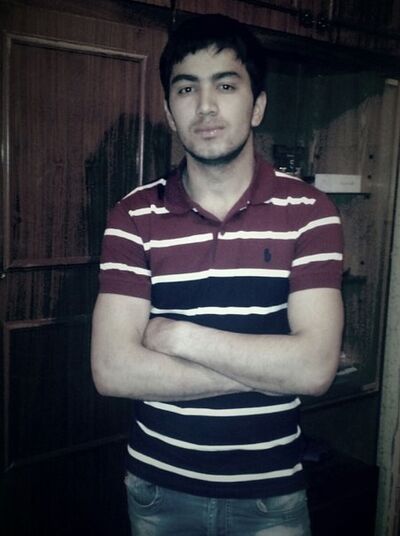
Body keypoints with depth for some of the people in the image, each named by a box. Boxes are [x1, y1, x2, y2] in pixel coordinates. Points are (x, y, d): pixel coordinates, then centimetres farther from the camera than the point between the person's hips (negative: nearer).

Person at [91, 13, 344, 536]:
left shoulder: (309, 211, -9)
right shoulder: (134, 216, -8)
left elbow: (315, 366, -18)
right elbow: (113, 370, -16)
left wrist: (178, 336, -16)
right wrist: (265, 367, -16)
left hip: (272, 494, 0)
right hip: (160, 490, 1)